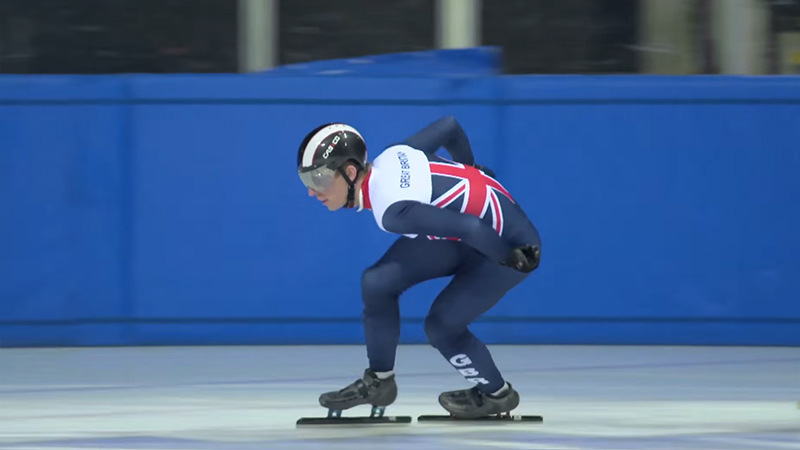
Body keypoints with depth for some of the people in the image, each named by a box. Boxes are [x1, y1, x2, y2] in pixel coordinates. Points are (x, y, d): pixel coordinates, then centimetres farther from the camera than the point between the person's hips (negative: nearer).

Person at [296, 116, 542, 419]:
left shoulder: (393, 210, -36)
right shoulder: (392, 157, -11)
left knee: (442, 325, -9)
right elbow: (449, 126, 3)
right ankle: (379, 382, 15)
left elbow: (471, 228, -40)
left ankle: (497, 395, 19)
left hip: (505, 244, -9)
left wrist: (511, 258, -22)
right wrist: (468, 168, 23)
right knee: (378, 282, -2)